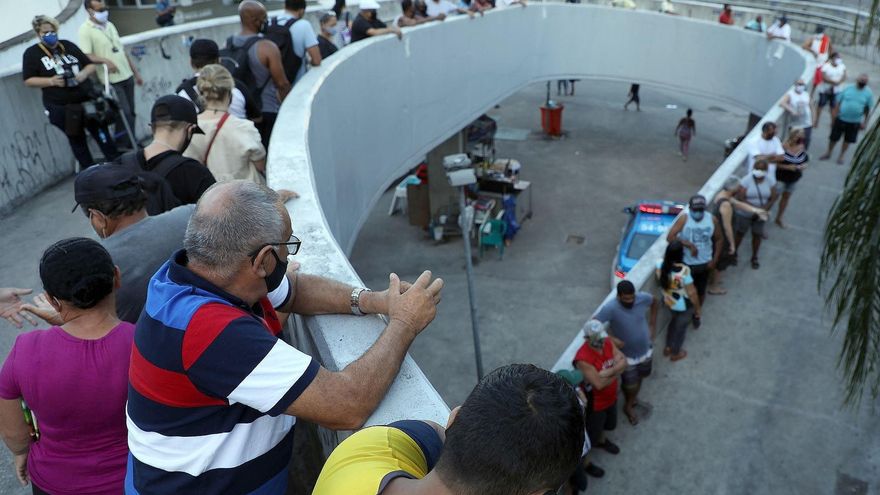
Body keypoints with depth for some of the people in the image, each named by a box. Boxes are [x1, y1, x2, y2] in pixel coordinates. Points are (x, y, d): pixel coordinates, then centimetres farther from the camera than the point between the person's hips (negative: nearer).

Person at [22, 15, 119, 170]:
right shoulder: (32, 53, 0)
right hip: (61, 108, -2)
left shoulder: (67, 45, 9)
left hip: (87, 100, 2)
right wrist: (51, 81, -18)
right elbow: (28, 81, -3)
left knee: (103, 135, 4)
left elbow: (90, 65, 12)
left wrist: (84, 74, -10)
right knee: (77, 141, 10)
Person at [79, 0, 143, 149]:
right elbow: (85, 56, -16)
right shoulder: (85, 29, -9)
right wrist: (105, 60, -31)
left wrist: (135, 72, 18)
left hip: (127, 76, 7)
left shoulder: (109, 25, 14)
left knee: (131, 113, 9)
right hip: (111, 80, -7)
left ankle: (130, 143, 19)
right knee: (124, 113, -11)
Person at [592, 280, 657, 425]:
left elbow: (654, 302, 5)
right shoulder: (610, 308, -33)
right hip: (626, 355, -4)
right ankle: (628, 406, 43)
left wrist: (653, 324, 3)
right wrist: (611, 339, -35)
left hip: (645, 350, 4)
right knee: (630, 385, 11)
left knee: (639, 378, 26)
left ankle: (632, 400, 55)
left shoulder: (643, 298, -20)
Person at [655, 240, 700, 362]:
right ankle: (675, 353, 42)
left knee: (674, 320, 33)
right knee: (681, 326, 21)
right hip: (683, 306, -5)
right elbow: (692, 293, -24)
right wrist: (698, 308, -8)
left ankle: (668, 347, 48)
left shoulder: (660, 265, -20)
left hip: (668, 302, 5)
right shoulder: (684, 271, -35)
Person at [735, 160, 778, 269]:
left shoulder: (770, 180, -11)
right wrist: (755, 208, -30)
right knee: (739, 233, 12)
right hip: (744, 213, -2)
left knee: (757, 235, 14)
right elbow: (740, 198, -23)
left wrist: (764, 210, -22)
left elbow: (773, 198, -7)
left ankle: (754, 258, 34)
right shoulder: (746, 180, -20)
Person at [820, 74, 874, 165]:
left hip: (855, 122, 0)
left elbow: (868, 109, 1)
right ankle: (828, 153, 31)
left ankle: (840, 156, 30)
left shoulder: (868, 93, -6)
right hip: (841, 119, 0)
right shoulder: (848, 89, -8)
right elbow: (838, 103, -2)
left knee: (848, 140, 13)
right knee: (833, 137, 11)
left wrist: (865, 122, 0)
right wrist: (834, 117, -4)